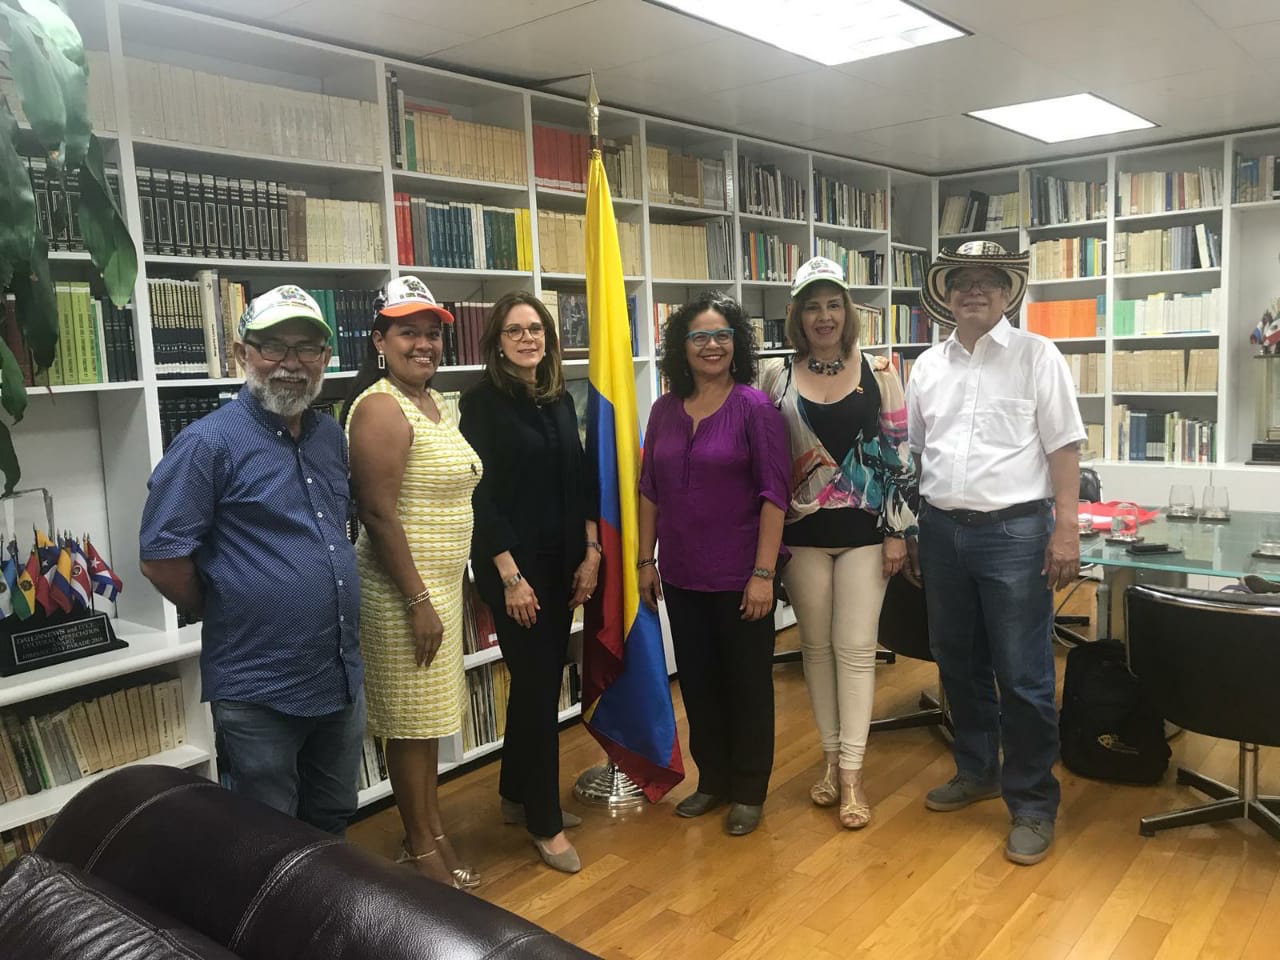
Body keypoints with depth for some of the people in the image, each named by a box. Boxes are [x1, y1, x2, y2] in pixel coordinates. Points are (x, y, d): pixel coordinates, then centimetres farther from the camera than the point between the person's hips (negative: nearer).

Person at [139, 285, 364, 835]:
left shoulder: (331, 437, 7)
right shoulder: (209, 443, -14)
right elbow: (161, 558, -15)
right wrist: (221, 616, -2)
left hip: (343, 678, 6)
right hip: (258, 690, -6)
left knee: (331, 829, 23)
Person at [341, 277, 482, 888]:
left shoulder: (435, 401, 12)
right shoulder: (381, 407, -16)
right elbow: (378, 515, -21)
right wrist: (418, 602, -21)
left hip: (442, 584, 9)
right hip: (403, 591, -9)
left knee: (429, 720, 18)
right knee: (410, 723, 4)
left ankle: (432, 834, 33)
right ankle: (423, 850, 20)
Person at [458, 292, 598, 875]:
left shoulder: (559, 400, 9)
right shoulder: (482, 402, -9)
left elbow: (581, 479, 11)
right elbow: (480, 495, -13)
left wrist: (590, 552, 4)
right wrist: (510, 575, -16)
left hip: (562, 560, 7)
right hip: (512, 564, -6)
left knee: (541, 679, 15)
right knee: (537, 685, -1)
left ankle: (518, 796, 33)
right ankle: (545, 823, 13)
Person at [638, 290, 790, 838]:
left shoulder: (755, 408, -9)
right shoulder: (664, 411, 4)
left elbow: (773, 494, -12)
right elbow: (649, 490, 9)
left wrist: (763, 573, -15)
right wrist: (645, 560, 7)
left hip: (739, 577, -4)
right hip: (682, 577, 5)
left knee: (747, 683, 9)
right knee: (697, 681, 16)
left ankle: (749, 791, 26)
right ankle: (711, 780, 34)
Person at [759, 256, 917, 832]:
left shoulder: (879, 373, 0)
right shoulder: (776, 378, 2)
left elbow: (898, 454, 0)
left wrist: (898, 530, -3)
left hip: (864, 528, -1)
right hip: (803, 531, 2)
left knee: (856, 647, -1)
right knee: (816, 645, 9)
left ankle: (851, 774, 9)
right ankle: (832, 758, 25)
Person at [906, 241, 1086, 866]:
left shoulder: (1035, 356, -2)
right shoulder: (928, 366, 10)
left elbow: (1064, 447, -4)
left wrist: (1065, 531, -12)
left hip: (1014, 532, -5)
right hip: (942, 530, 5)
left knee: (1023, 679, 0)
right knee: (959, 665, 16)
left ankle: (1032, 804, 16)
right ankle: (977, 771, 36)